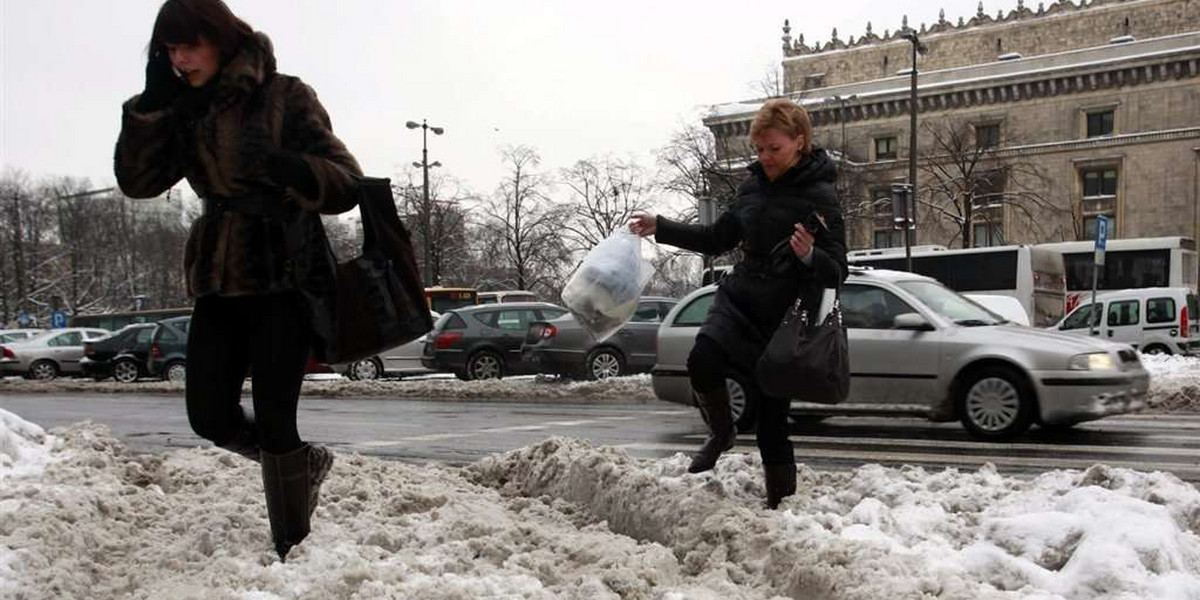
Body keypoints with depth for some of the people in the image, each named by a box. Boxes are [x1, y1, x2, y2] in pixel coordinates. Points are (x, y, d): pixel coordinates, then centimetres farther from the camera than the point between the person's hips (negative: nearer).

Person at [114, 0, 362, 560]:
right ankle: (305, 462, 30)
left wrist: (284, 167, -32)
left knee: (273, 421, -6)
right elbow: (136, 180, 3)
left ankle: (292, 550, 12)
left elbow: (345, 184, -12)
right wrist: (152, 102, -7)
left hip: (284, 277, -5)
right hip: (219, 281, 6)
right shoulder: (185, 111, 10)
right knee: (211, 418, 3)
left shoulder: (284, 96, -6)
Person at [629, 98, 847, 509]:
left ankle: (781, 500, 19)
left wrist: (810, 255, -33)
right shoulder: (753, 186, 8)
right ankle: (721, 433, 5)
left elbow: (837, 273, -12)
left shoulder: (819, 197, -10)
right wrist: (660, 228, 13)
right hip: (738, 298, 5)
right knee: (703, 362, -24)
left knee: (772, 420, 1)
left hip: (785, 318, -4)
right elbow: (718, 239, 19)